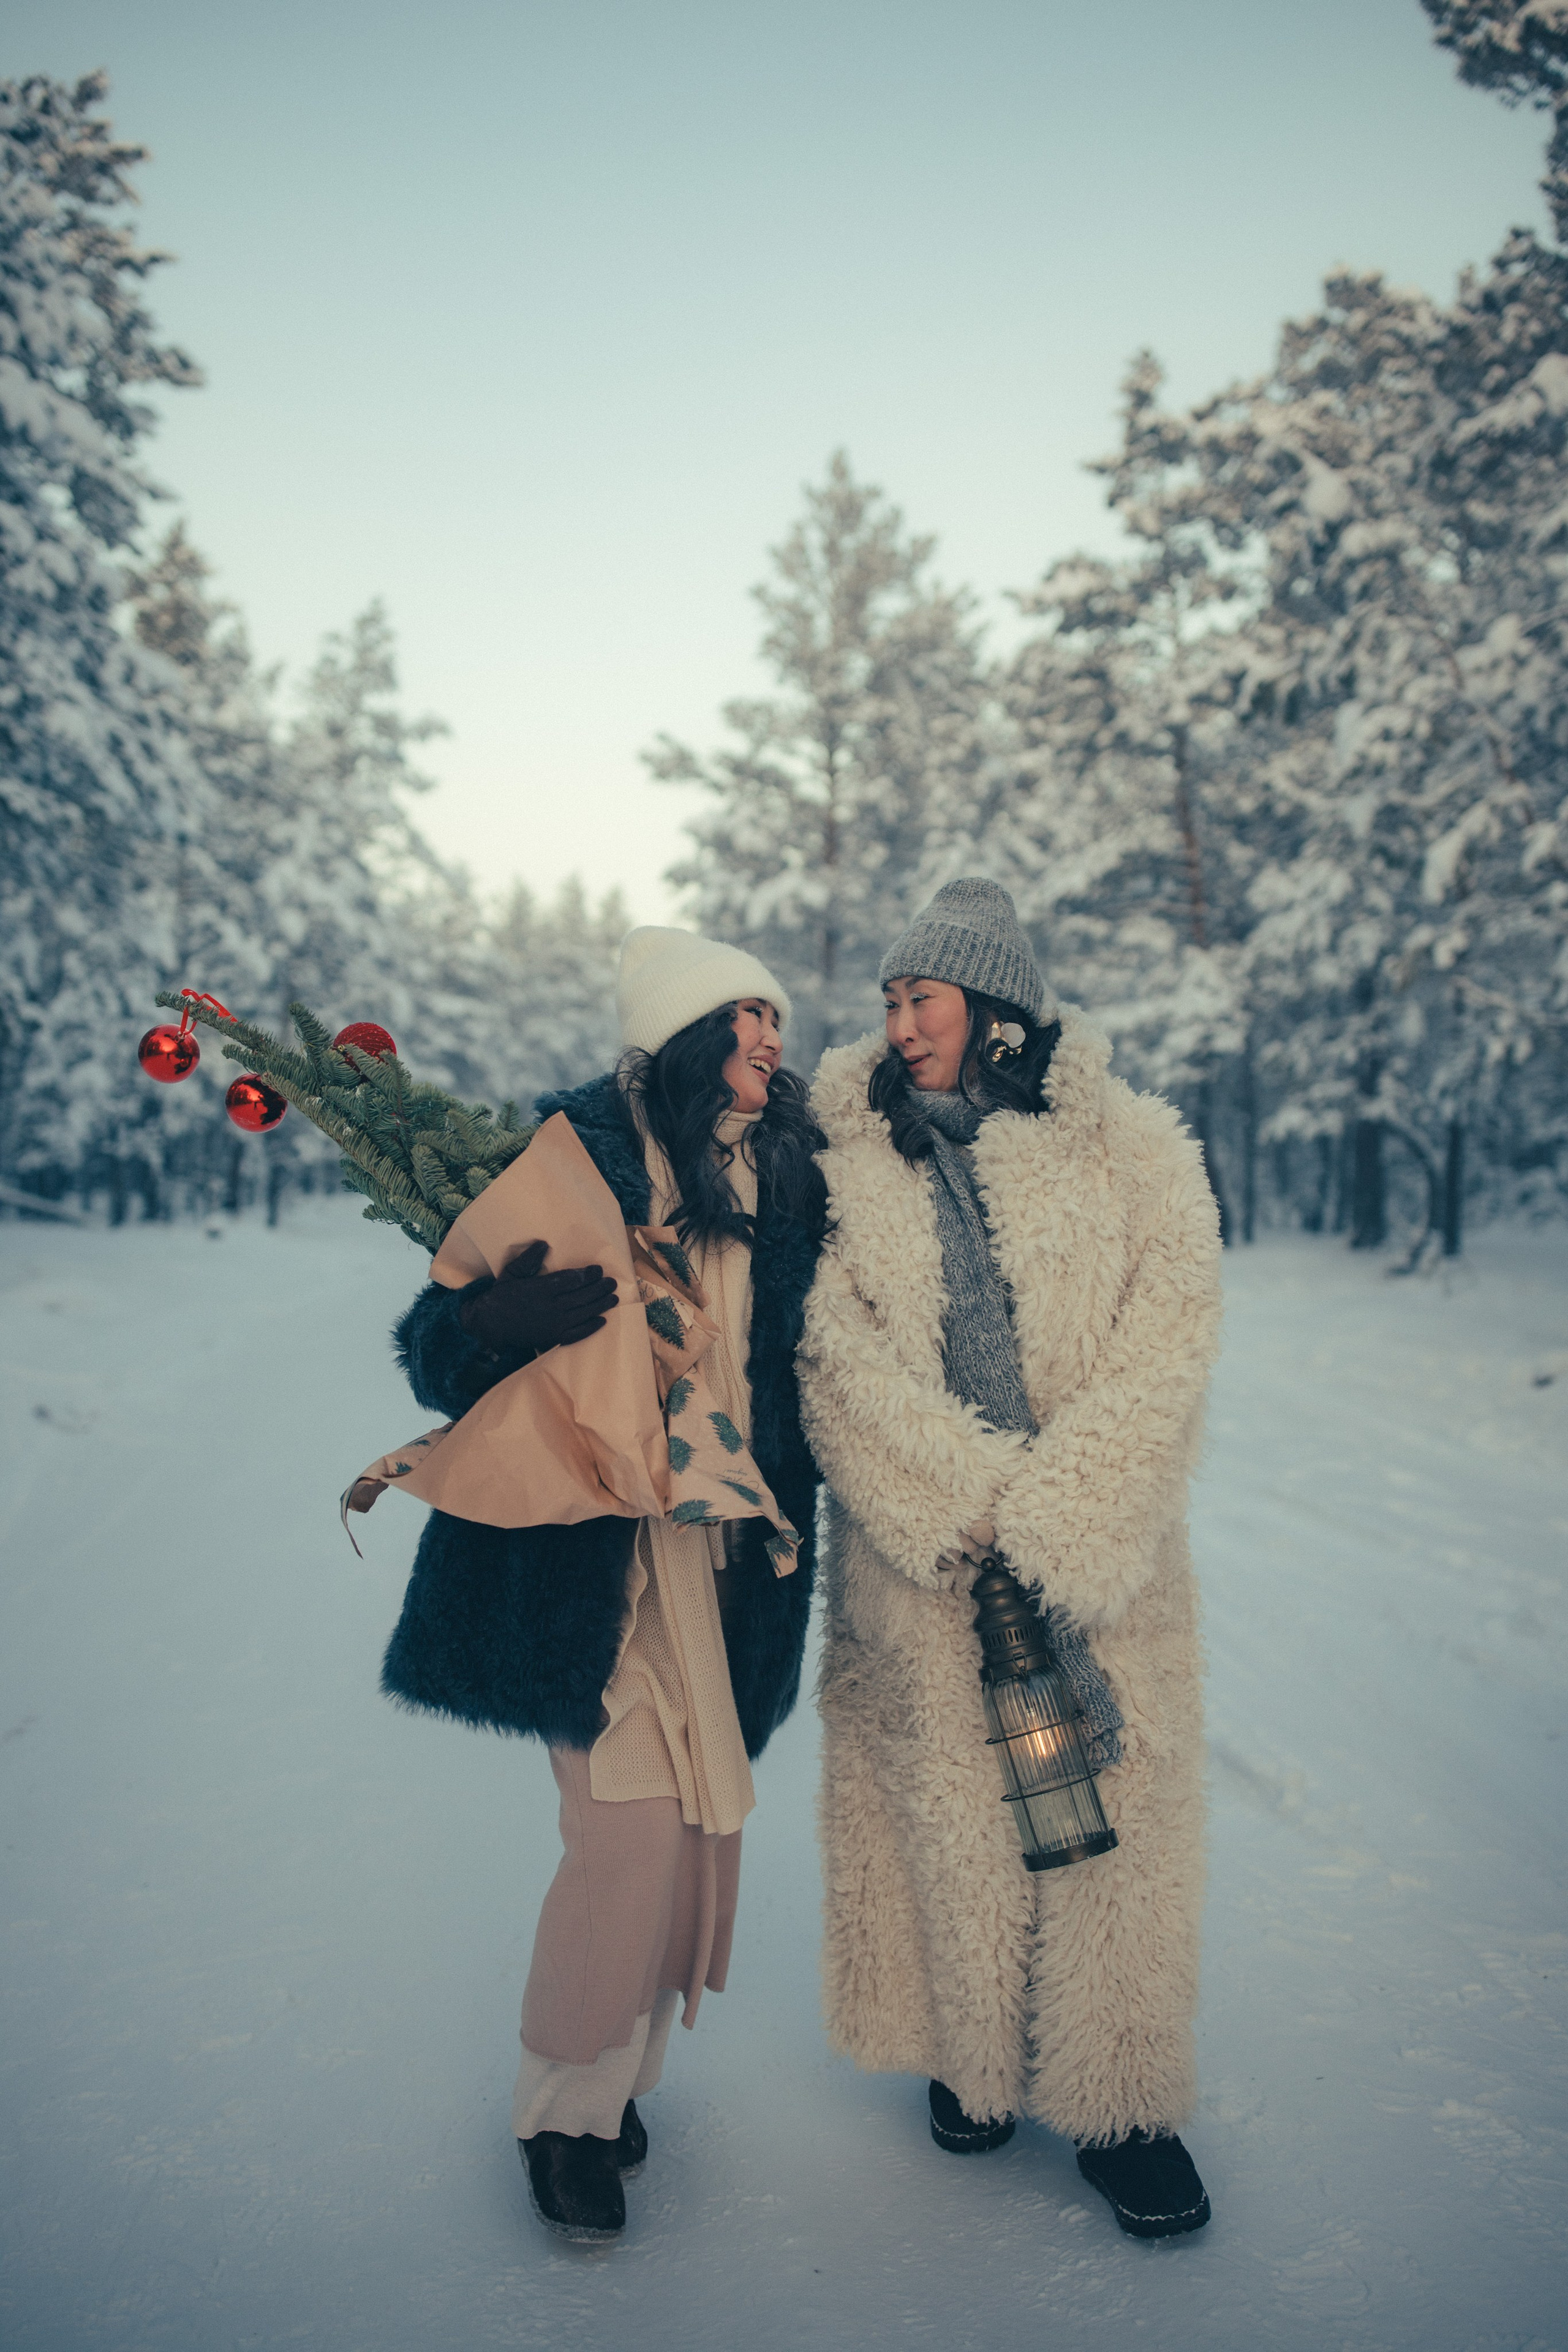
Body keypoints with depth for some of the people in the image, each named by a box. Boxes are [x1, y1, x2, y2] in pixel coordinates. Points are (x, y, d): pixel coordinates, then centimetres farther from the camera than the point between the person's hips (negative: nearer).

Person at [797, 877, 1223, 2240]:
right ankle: (970, 2057, 29)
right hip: (917, 1560, 1)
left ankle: (1118, 2097, 21)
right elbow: (839, 1354, -6)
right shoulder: (848, 1162, 3)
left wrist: (1047, 1519, -14)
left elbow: (1165, 1350, -7)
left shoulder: (1134, 1152, 1)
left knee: (1109, 1808, 4)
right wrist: (965, 1503, -15)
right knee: (947, 1803, 7)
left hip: (1104, 1554, 0)